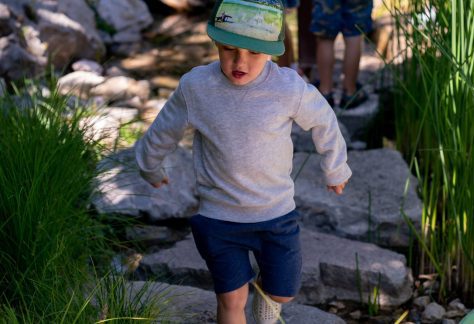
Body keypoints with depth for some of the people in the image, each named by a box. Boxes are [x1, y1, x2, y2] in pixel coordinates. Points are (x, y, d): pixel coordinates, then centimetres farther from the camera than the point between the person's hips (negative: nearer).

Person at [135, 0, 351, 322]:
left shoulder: (289, 88, -18)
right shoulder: (195, 86, -16)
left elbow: (324, 123, 2)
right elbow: (164, 131, 4)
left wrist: (336, 171, 17)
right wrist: (151, 168, 22)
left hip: (276, 214, 1)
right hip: (218, 214, 0)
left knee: (282, 292, 15)